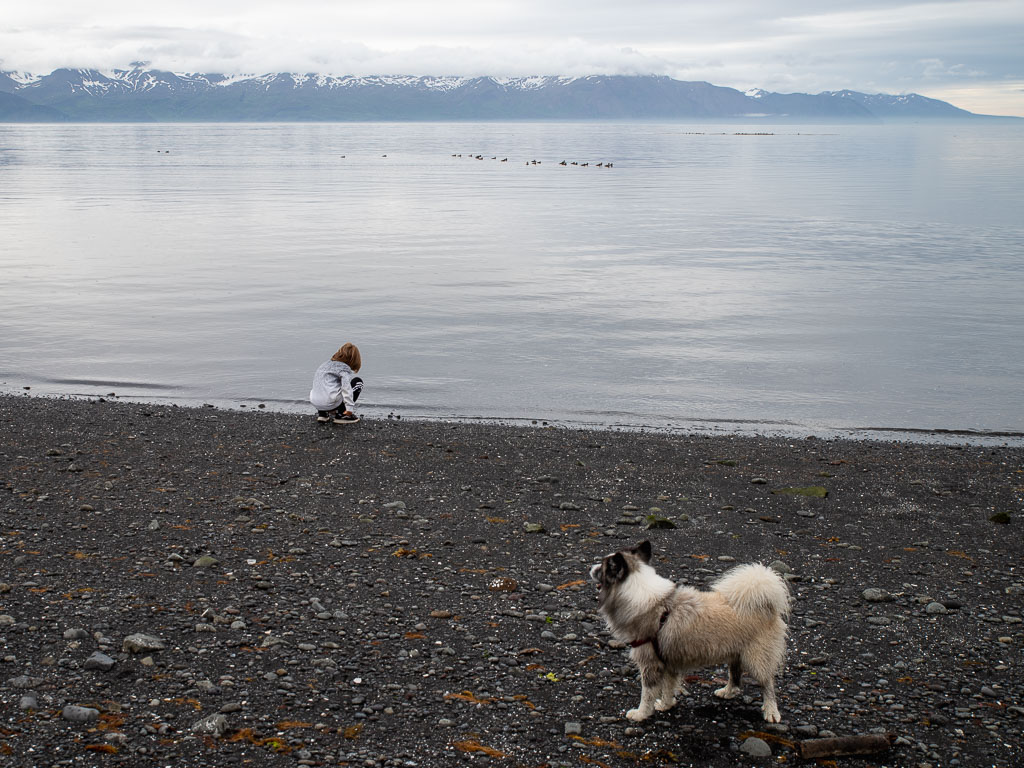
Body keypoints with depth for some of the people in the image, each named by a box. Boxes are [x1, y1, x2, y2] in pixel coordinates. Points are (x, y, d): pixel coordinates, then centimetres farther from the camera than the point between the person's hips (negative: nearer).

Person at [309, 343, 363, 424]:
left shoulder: (326, 364, 25)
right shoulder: (344, 367, 0)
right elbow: (346, 386, -17)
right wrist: (349, 408, -20)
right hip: (330, 403, -8)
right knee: (357, 382, 7)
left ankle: (322, 414, 17)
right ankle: (341, 414, 4)